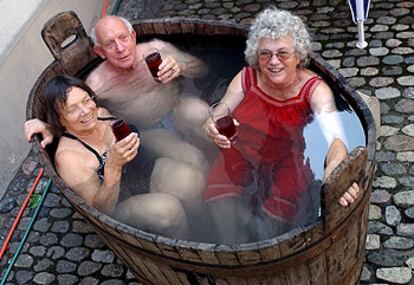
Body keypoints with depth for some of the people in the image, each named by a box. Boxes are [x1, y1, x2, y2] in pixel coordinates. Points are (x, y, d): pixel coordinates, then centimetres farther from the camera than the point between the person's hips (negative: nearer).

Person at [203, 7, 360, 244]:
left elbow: (335, 138, -28)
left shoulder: (314, 89, -14)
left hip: (286, 163, -1)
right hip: (240, 155, 2)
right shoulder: (247, 78, -7)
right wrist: (212, 128, -30)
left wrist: (333, 172, -52)